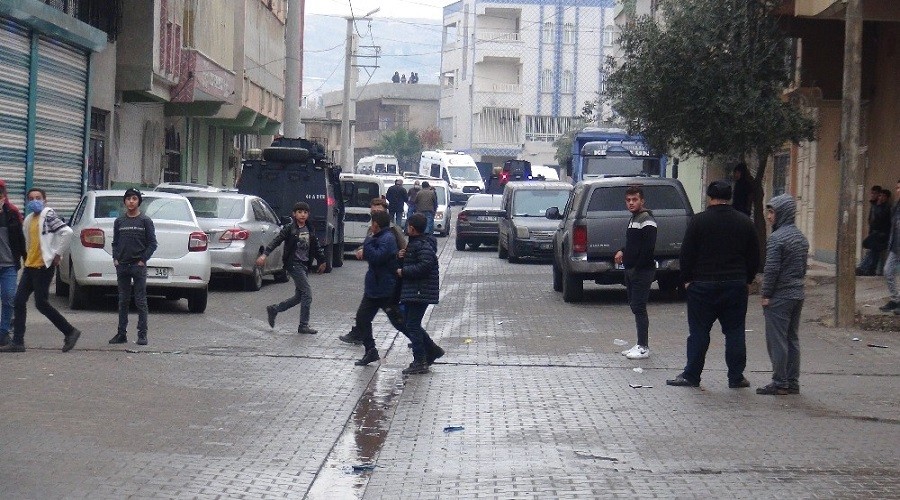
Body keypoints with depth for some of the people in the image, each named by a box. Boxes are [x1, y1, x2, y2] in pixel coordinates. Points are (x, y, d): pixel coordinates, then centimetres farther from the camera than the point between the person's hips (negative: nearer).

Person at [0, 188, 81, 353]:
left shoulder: (48, 215, -10)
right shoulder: (28, 219, 16)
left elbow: (66, 232, -21)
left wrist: (56, 253, -17)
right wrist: (29, 257, 18)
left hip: (44, 265, -9)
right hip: (30, 265, 9)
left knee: (41, 303, -8)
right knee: (19, 301, 4)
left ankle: (70, 332, 4)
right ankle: (17, 342, 7)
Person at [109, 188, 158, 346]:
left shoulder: (145, 221, 1)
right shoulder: (119, 221, 11)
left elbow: (152, 243, -1)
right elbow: (115, 242, 16)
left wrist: (143, 260, -9)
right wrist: (115, 259, 3)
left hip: (138, 266, -4)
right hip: (122, 266, 4)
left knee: (140, 301, -2)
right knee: (123, 301, 8)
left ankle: (142, 334, 0)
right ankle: (121, 334, 11)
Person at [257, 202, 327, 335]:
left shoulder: (310, 230, 11)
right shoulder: (289, 229, -7)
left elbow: (316, 246, 22)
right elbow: (276, 241, -11)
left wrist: (322, 261, 26)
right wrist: (264, 255, -21)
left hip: (304, 265, 7)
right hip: (294, 264, -7)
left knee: (299, 296, 10)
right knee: (307, 294, -12)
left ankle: (273, 310, 26)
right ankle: (304, 325, -5)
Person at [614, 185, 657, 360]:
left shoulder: (646, 220, -14)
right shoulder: (633, 219, 17)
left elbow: (648, 248, -21)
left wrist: (636, 267, -18)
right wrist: (623, 252, 10)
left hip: (643, 272, -10)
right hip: (631, 271, 10)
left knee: (639, 308, -9)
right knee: (635, 306, 11)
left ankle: (644, 348, -6)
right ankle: (640, 344, 17)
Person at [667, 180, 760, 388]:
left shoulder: (699, 221, -7)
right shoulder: (745, 222, 4)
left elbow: (687, 254, -6)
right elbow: (754, 256, 9)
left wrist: (687, 279, 3)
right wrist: (747, 280, 17)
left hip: (703, 285, -3)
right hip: (736, 285, 3)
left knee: (699, 332, 3)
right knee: (734, 332, 7)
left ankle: (691, 375, 6)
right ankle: (736, 377, 9)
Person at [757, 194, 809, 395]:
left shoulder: (776, 238, -15)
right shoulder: (801, 237, 12)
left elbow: (771, 269, -17)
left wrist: (765, 294, -10)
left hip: (779, 296, -8)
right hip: (798, 295, 8)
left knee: (777, 340, -2)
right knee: (792, 339, 13)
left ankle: (780, 384, 0)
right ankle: (793, 383, 15)